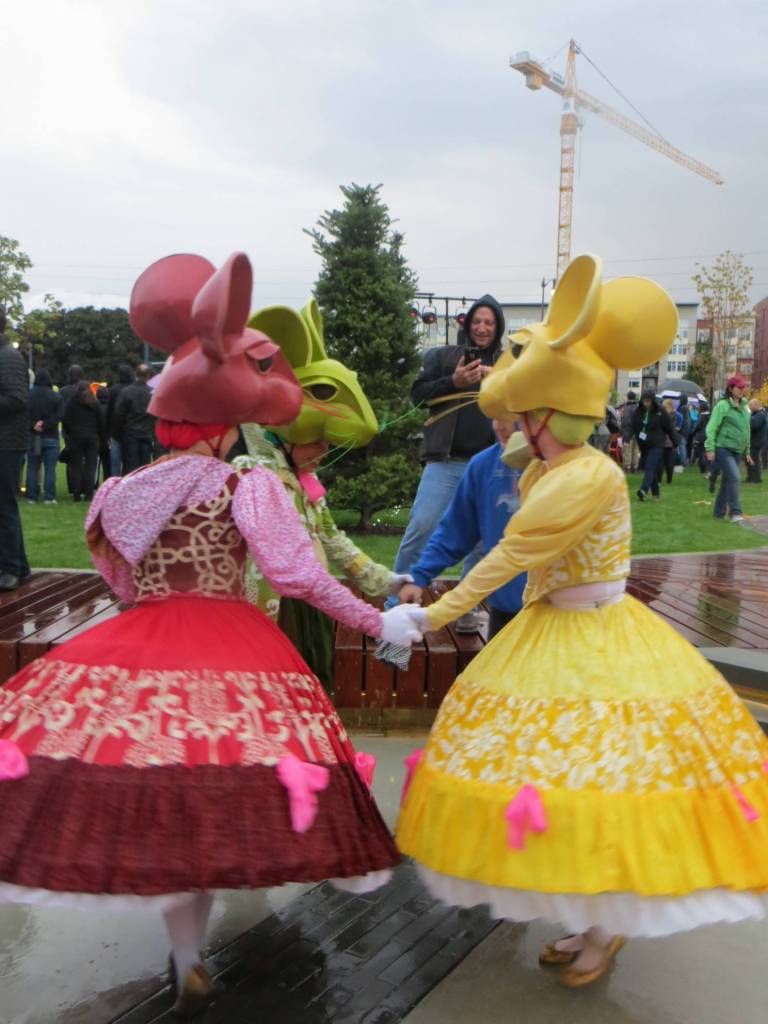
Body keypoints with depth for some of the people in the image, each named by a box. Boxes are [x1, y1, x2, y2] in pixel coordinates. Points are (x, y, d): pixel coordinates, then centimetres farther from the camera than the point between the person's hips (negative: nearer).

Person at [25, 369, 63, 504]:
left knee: (32, 468, 8)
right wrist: (45, 425, -15)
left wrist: (33, 425, -10)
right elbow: (58, 416, -11)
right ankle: (49, 497, -2)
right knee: (50, 468, 2)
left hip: (32, 436, 1)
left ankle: (31, 496, 9)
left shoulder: (28, 395, -2)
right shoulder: (56, 396, -4)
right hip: (51, 437, -1)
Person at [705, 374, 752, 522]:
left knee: (727, 481, 11)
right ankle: (735, 513, -15)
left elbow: (746, 430, 19)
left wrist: (747, 451, 19)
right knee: (734, 477, -18)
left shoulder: (744, 407, 11)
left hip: (737, 451, 7)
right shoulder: (723, 405, -9)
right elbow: (712, 428, -11)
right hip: (723, 449, -7)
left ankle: (720, 512, 21)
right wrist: (710, 449, -16)